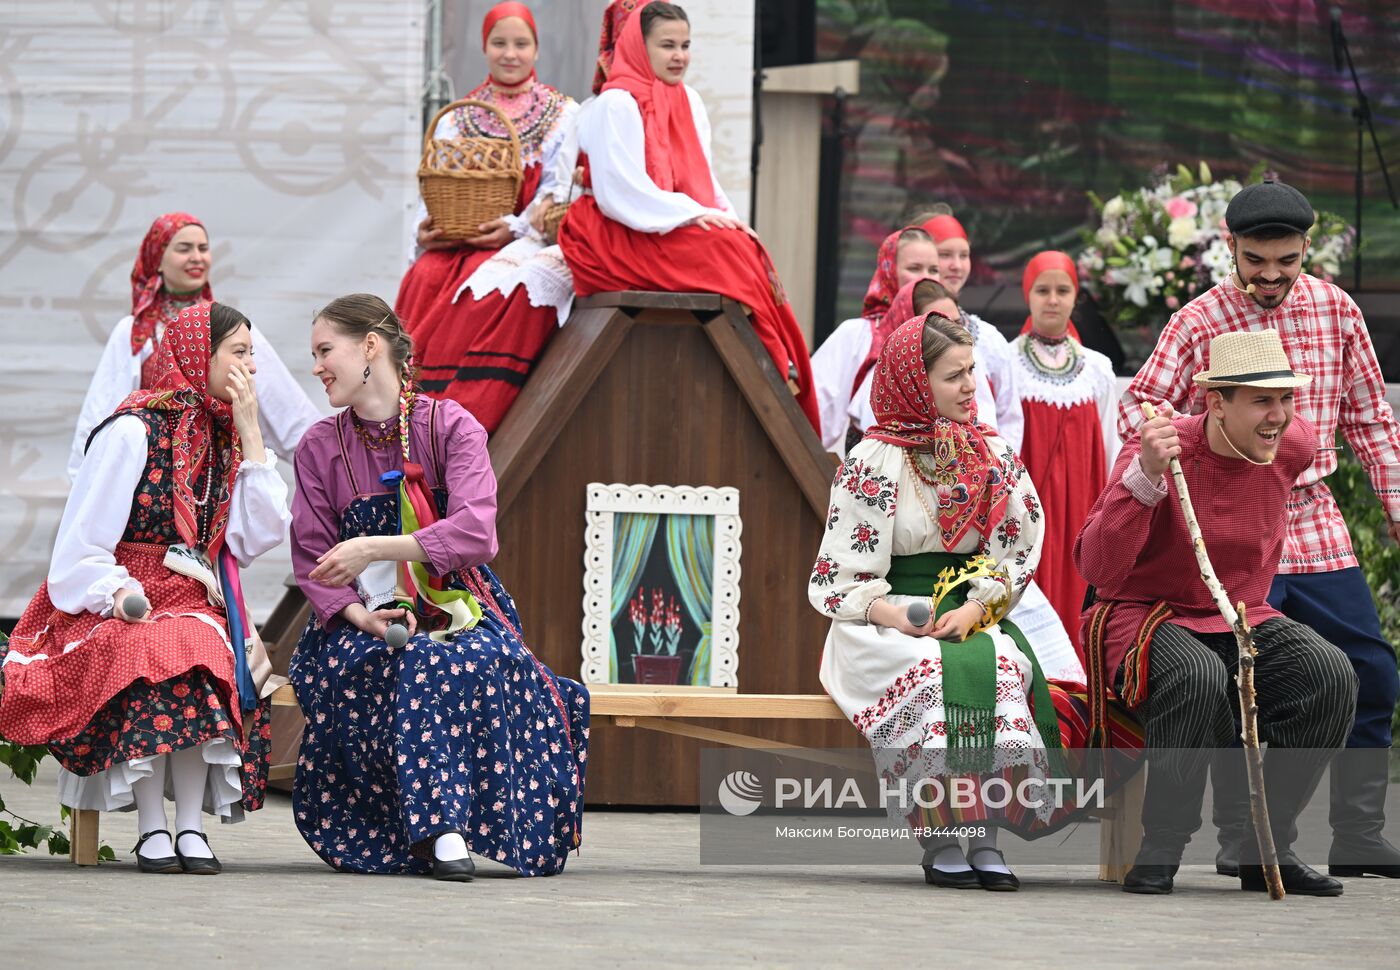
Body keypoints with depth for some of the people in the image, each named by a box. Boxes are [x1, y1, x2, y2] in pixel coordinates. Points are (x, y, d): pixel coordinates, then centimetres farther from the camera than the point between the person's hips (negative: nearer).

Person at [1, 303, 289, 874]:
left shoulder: (226, 436, 12)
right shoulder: (135, 431, -6)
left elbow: (258, 536, 0)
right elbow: (81, 545, -7)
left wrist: (250, 431, 0)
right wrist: (120, 593, -25)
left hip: (195, 608, 4)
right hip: (118, 606, -4)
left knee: (205, 658, -30)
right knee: (149, 660, -36)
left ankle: (191, 826, -29)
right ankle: (152, 831, -29)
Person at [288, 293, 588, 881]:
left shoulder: (451, 426, -1)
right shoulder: (320, 448, 8)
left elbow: (475, 534, -15)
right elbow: (312, 562, 4)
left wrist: (376, 547, -23)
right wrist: (359, 614, -16)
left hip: (457, 609, -1)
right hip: (362, 621, 1)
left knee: (484, 658, -35)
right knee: (415, 662, -35)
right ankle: (440, 826, -37)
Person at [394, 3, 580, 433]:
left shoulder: (562, 115, 10)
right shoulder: (456, 119, 19)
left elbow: (559, 192, 0)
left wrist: (515, 229, -17)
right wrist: (425, 232, -9)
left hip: (528, 245, -3)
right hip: (456, 243, 3)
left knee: (506, 286, -38)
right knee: (422, 281, -32)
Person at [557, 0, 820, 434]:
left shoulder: (689, 103, 17)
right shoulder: (615, 105, -8)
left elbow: (705, 181, 18)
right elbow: (619, 191, -15)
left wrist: (724, 218, -4)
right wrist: (693, 215, -21)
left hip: (687, 229, 7)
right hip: (626, 237, -7)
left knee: (750, 250, -21)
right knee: (731, 253, -28)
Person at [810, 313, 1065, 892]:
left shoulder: (993, 457, 12)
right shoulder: (872, 462, -1)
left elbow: (1017, 553, 8)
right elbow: (838, 579, -3)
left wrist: (974, 611, -11)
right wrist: (899, 616, -20)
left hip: (973, 622, 3)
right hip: (882, 627, -3)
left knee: (1006, 667, -32)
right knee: (934, 672, -36)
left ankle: (986, 837, -30)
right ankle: (938, 842, -31)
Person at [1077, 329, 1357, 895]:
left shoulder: (1294, 444, -3)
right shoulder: (1162, 452, -19)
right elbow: (1098, 570, -29)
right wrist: (1146, 477, -40)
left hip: (1243, 622, 5)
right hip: (1147, 616, -5)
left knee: (1331, 675, -23)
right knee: (1198, 676, -39)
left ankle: (1267, 846, -11)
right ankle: (1161, 848, -21)